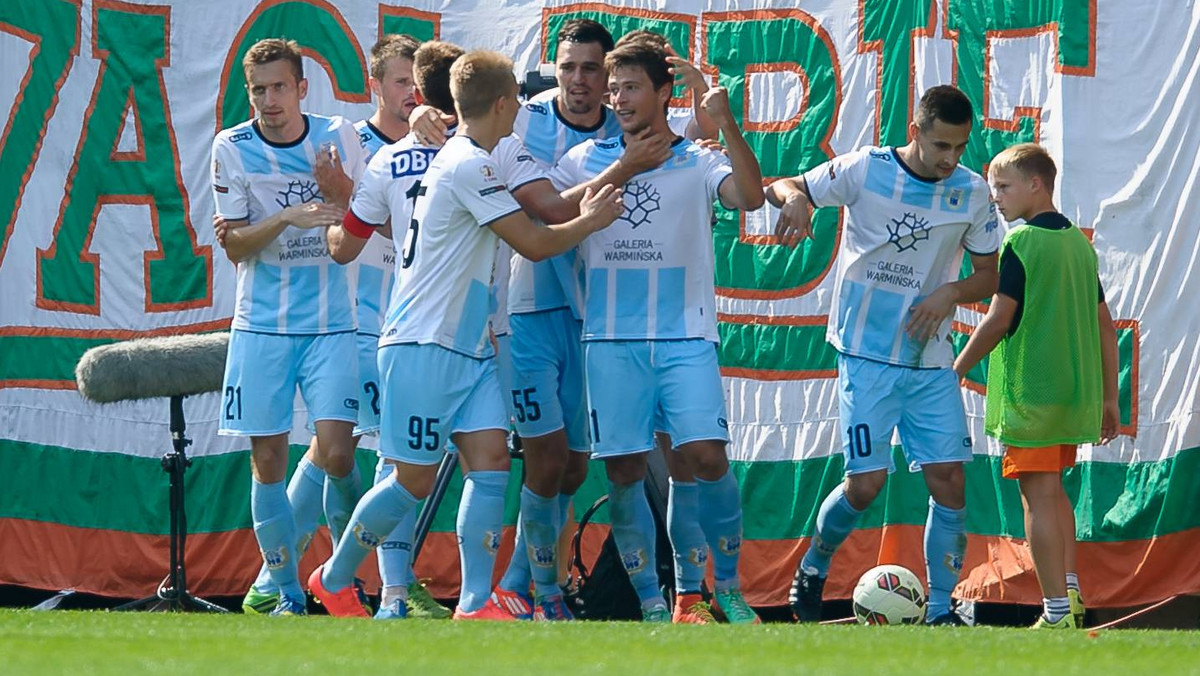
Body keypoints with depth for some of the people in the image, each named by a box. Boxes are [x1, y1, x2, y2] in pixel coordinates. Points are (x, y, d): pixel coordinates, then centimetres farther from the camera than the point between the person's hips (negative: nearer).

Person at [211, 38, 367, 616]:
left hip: (331, 324, 0)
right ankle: (285, 590, 11)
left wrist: (342, 193, -13)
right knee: (268, 460, 0)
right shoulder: (232, 149, -2)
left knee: (336, 454, -12)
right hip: (262, 325, 0)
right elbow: (234, 245, -3)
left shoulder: (338, 137, 1)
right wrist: (287, 217, -19)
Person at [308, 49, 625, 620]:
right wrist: (592, 221, 0)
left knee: (490, 460, -6)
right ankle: (334, 578, 16)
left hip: (468, 347, 9)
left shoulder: (450, 157, 14)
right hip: (425, 347, -9)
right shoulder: (468, 165, -16)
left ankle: (475, 604, -12)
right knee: (415, 480, -2)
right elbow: (534, 243, -16)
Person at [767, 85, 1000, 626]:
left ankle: (942, 610, 4)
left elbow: (989, 276, 10)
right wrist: (794, 199, -23)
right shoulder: (865, 170, -7)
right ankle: (812, 567, 22)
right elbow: (781, 187, 2)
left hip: (932, 361, 3)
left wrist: (951, 292, -12)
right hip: (866, 354, -3)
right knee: (866, 484, -7)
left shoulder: (972, 193, 1)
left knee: (948, 480, -5)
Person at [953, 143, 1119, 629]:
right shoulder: (1079, 242, 12)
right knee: (1053, 489, 22)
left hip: (1030, 389, -8)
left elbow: (998, 320, -14)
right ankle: (1069, 592, 20)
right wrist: (1109, 397, 20)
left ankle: (1057, 612, -8)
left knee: (1038, 493, -5)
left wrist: (955, 372, -3)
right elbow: (1104, 323, 15)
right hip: (1077, 389, 8)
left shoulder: (1021, 243, -11)